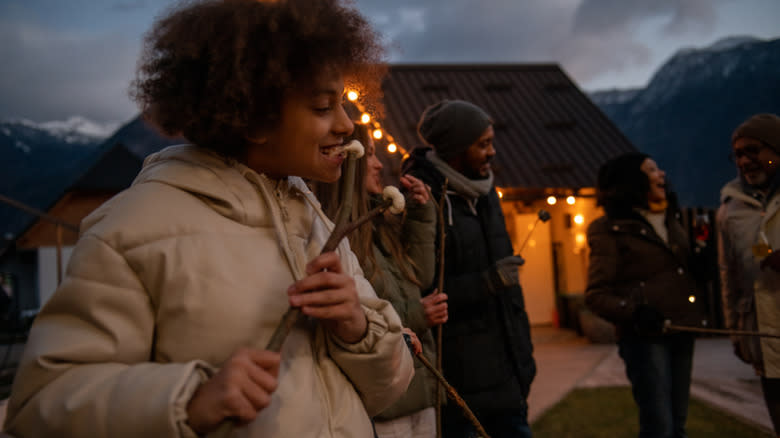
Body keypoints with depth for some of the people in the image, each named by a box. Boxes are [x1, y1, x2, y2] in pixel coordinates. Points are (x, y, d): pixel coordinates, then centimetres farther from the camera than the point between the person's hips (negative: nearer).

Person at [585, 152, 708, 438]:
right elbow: (595, 296, -11)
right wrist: (634, 312, -26)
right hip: (645, 337, -7)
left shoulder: (670, 219, 15)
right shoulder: (612, 231, -7)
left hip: (682, 332, 7)